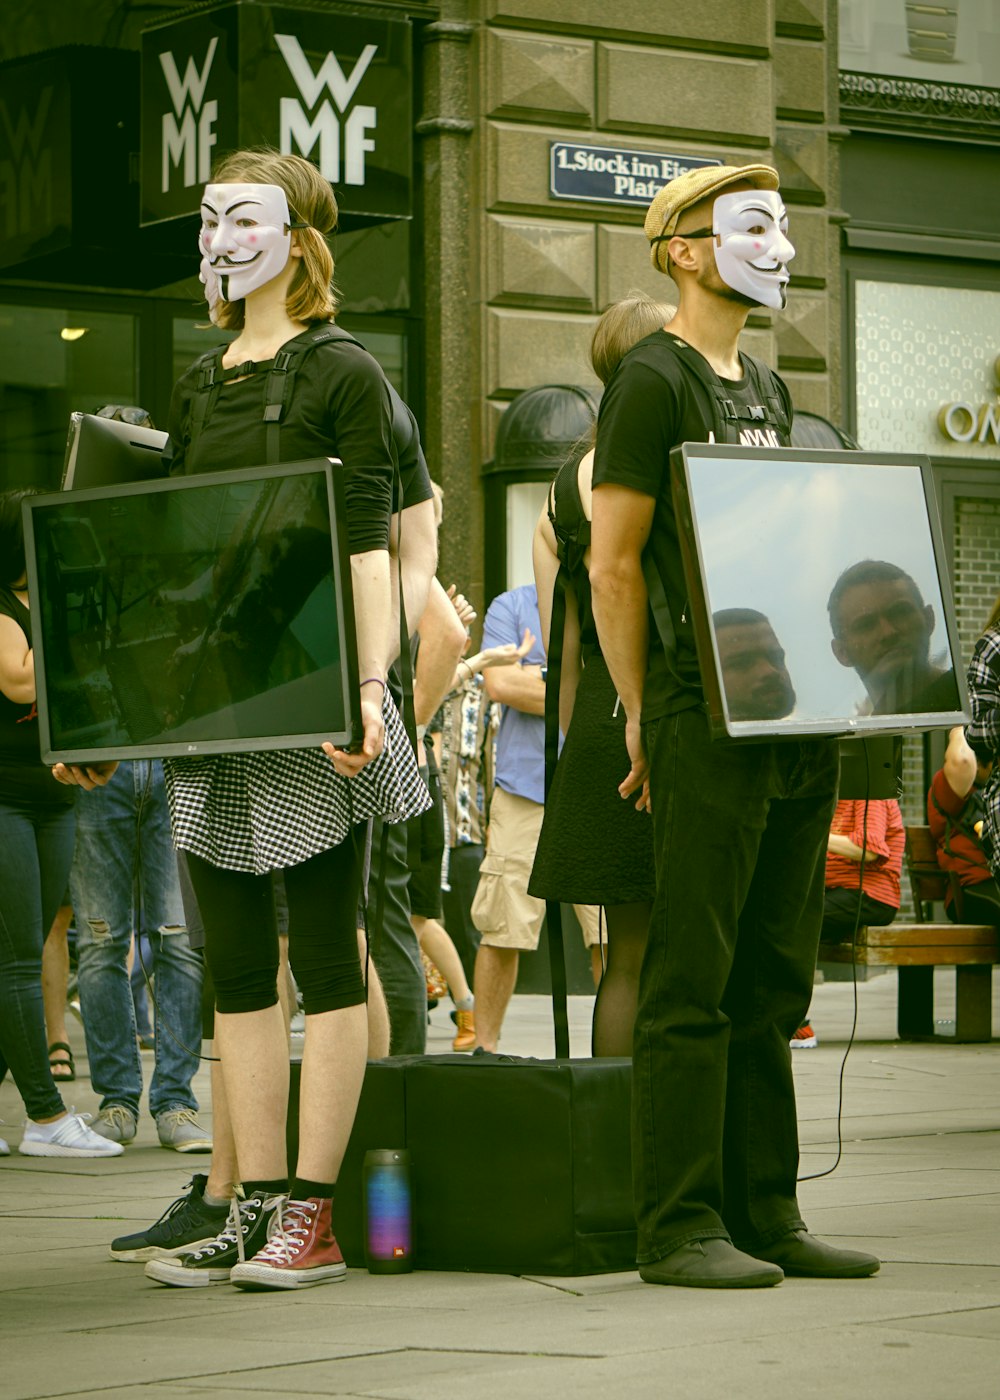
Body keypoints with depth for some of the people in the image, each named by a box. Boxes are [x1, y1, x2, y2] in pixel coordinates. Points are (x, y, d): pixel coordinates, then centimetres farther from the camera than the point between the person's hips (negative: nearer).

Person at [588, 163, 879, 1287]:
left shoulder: (769, 392, 19)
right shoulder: (652, 381, -5)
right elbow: (613, 564, -8)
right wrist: (641, 716, -9)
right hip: (704, 715, -8)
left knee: (773, 982, 9)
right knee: (693, 983, -7)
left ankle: (766, 1215, 13)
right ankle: (681, 1227, -4)